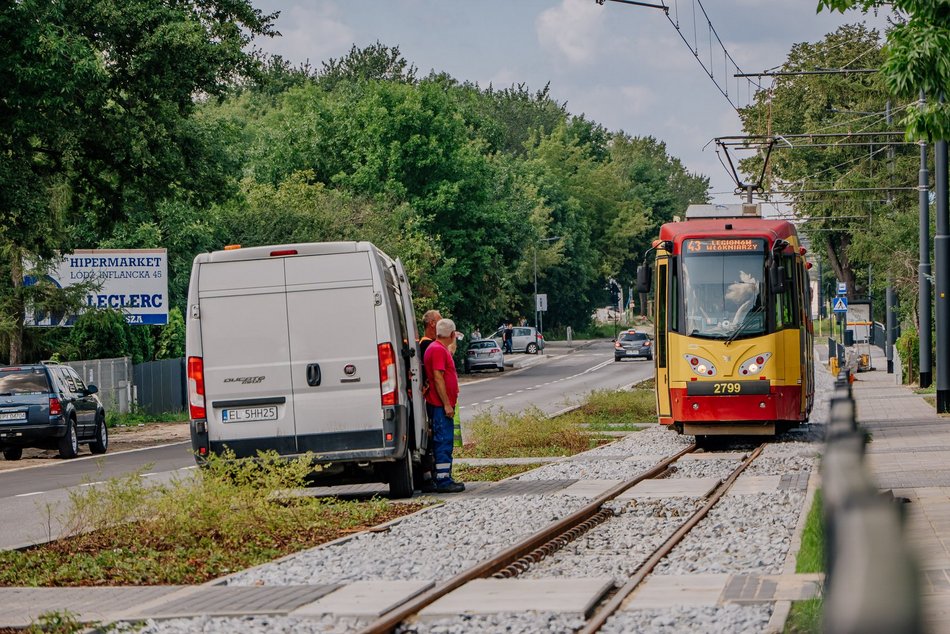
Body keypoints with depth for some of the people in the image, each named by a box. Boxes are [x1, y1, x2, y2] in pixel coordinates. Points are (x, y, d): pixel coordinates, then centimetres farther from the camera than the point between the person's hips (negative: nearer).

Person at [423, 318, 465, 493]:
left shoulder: (440, 349, 19)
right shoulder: (438, 350, -14)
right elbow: (438, 378, -20)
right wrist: (447, 404, -21)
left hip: (443, 405, 11)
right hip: (441, 405, -11)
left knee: (444, 443, 13)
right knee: (444, 443, -11)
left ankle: (445, 480, 17)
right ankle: (443, 482, -12)